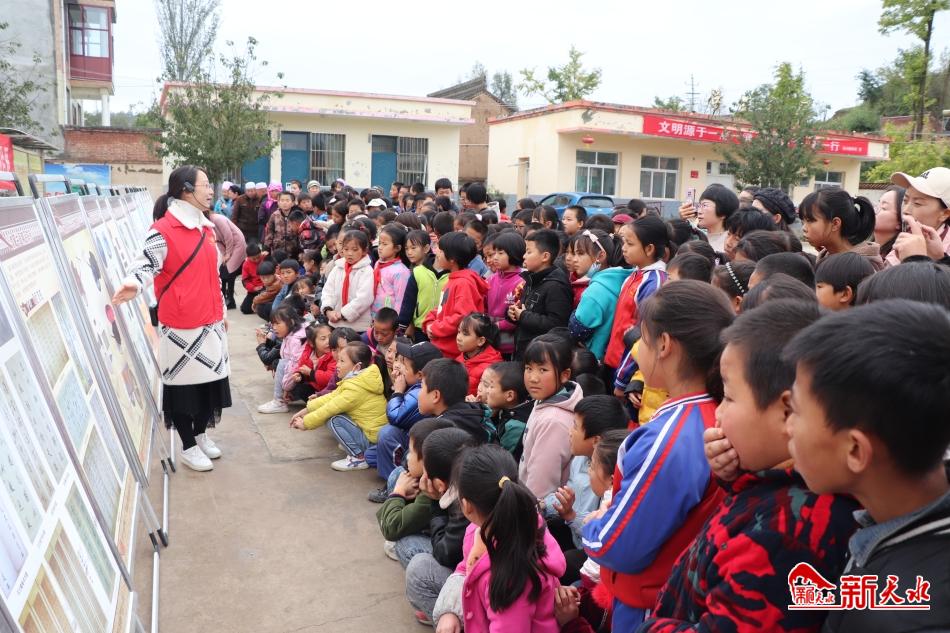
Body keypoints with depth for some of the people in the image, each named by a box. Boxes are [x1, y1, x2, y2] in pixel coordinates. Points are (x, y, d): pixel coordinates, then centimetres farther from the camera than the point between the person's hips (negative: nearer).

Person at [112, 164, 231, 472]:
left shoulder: (206, 227, 12)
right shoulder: (163, 230, -12)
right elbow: (145, 264, -20)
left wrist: (221, 312, 22)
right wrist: (133, 284, -43)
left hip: (210, 321, 8)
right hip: (180, 325, -7)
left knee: (210, 377, 14)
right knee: (183, 382, 4)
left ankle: (201, 434, 33)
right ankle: (188, 447, 18)